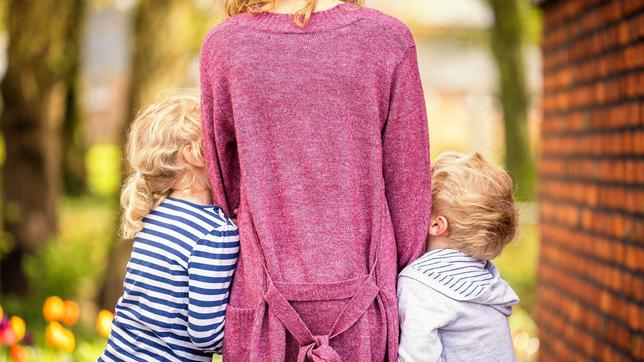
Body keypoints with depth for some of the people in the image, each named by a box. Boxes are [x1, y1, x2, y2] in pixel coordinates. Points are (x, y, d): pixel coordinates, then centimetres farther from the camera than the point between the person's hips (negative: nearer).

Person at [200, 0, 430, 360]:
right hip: (362, 291, 0)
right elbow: (408, 186, 0)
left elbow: (223, 175, 7)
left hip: (266, 293, 1)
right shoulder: (388, 38, -4)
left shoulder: (224, 44, -2)